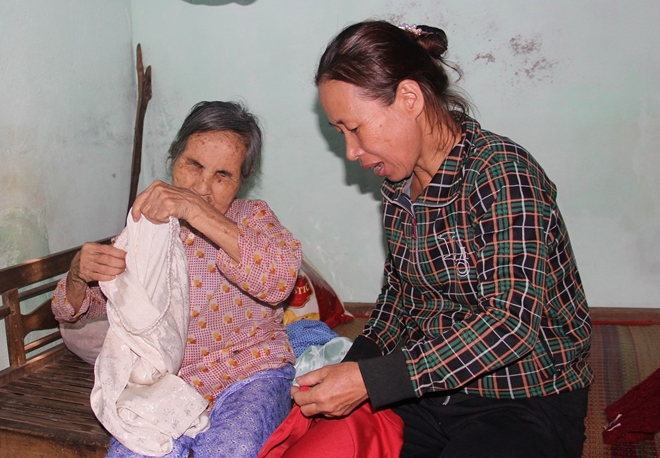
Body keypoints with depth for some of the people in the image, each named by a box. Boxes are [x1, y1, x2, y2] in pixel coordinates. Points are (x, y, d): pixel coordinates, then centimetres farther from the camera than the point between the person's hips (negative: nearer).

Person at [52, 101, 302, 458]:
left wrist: (197, 211, -29)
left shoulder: (253, 217, 4)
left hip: (252, 375, -1)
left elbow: (280, 278, -21)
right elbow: (70, 311, 11)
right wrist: (78, 274, -14)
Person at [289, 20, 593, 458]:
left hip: (526, 404, -5)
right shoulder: (401, 180, 3)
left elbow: (512, 322, -27)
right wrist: (353, 365, -4)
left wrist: (369, 381, -28)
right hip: (426, 385, 5)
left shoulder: (501, 171, -20)